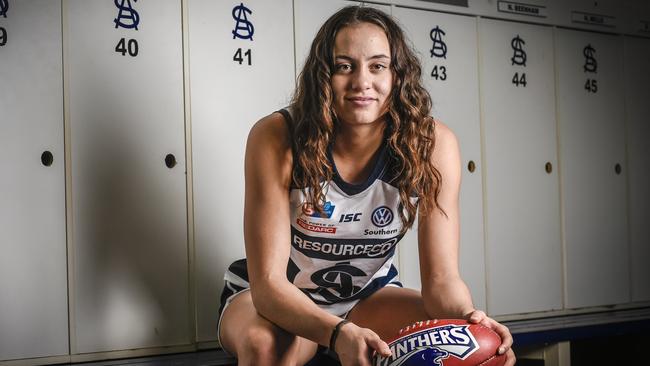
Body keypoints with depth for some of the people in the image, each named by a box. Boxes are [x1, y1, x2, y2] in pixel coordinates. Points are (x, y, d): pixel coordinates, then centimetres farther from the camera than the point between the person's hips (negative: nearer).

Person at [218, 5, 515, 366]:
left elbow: (441, 277, -19)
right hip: (275, 298, -2)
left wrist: (468, 319, -43)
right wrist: (340, 333, -48)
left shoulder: (432, 145, -19)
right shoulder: (277, 139, -26)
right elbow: (267, 282, -29)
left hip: (367, 295, 2)